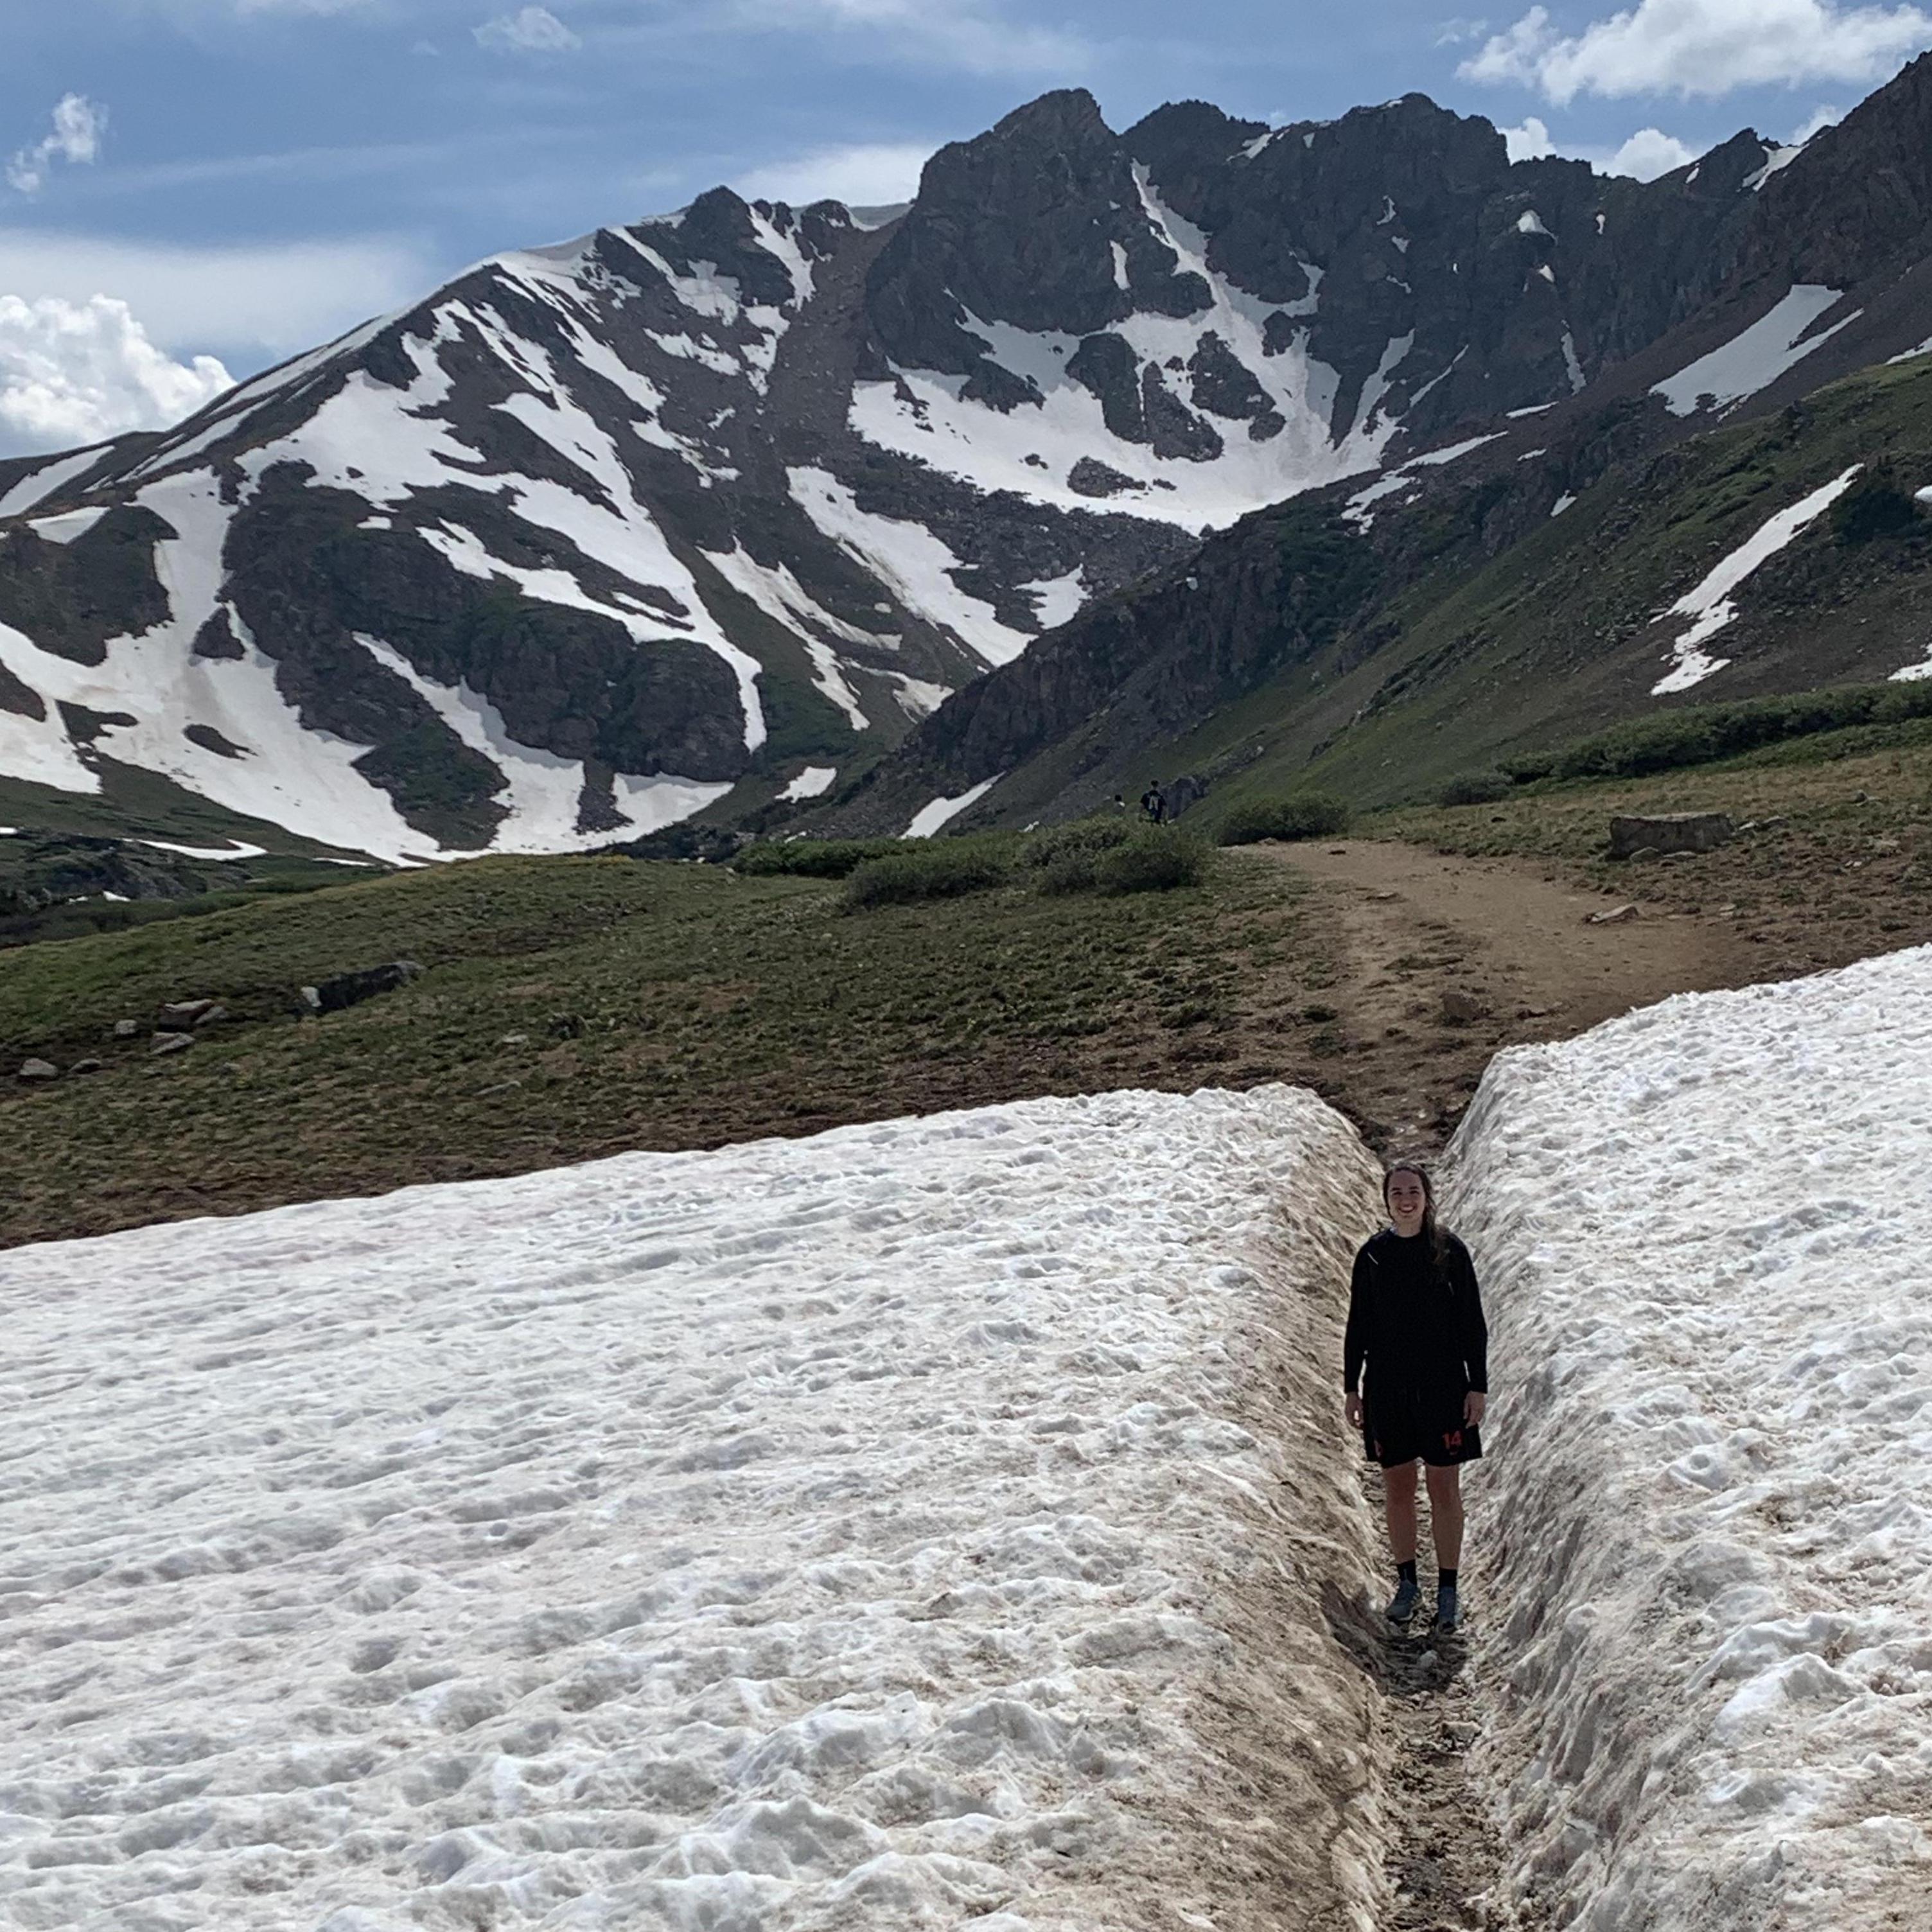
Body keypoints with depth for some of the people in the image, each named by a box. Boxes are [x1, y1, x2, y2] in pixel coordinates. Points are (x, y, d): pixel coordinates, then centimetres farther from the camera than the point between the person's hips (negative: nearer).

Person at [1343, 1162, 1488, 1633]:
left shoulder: (1450, 1251, -4)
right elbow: (1358, 1326, 7)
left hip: (1443, 1384, -2)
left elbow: (1473, 1324, -1)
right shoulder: (1373, 1254, 2)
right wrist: (1351, 1389, 5)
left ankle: (1447, 1592, 12)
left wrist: (1478, 1387, -5)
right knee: (1397, 1487, 8)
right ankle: (1407, 1584, 21)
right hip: (1387, 1387, 2)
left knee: (1444, 1489, 3)